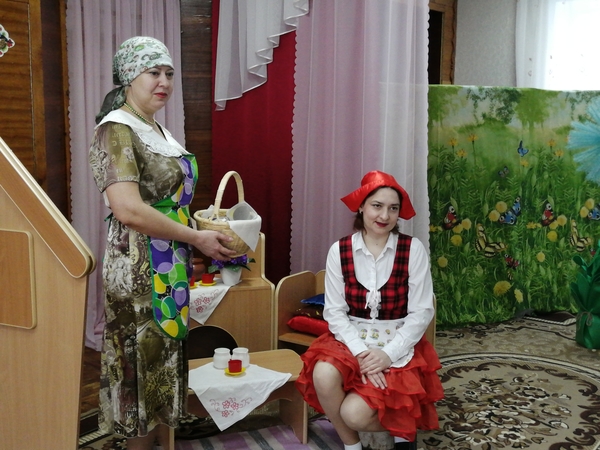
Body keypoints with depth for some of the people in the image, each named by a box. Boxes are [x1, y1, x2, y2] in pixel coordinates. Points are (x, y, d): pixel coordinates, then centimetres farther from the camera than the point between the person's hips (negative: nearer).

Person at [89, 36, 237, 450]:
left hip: (172, 267, 9)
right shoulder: (116, 130, -13)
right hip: (139, 271, -9)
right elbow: (128, 209, -24)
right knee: (144, 364, 2)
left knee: (168, 361, 16)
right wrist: (197, 238, -18)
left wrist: (201, 220, 4)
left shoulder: (159, 131, 14)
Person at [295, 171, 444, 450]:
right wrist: (360, 352, -18)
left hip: (397, 347, -2)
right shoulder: (339, 251, -5)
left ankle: (402, 425, 15)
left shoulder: (413, 249, -8)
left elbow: (421, 312, -8)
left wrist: (389, 354, -17)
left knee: (355, 413, -20)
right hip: (351, 341, 2)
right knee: (324, 374, -29)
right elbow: (334, 312, -5)